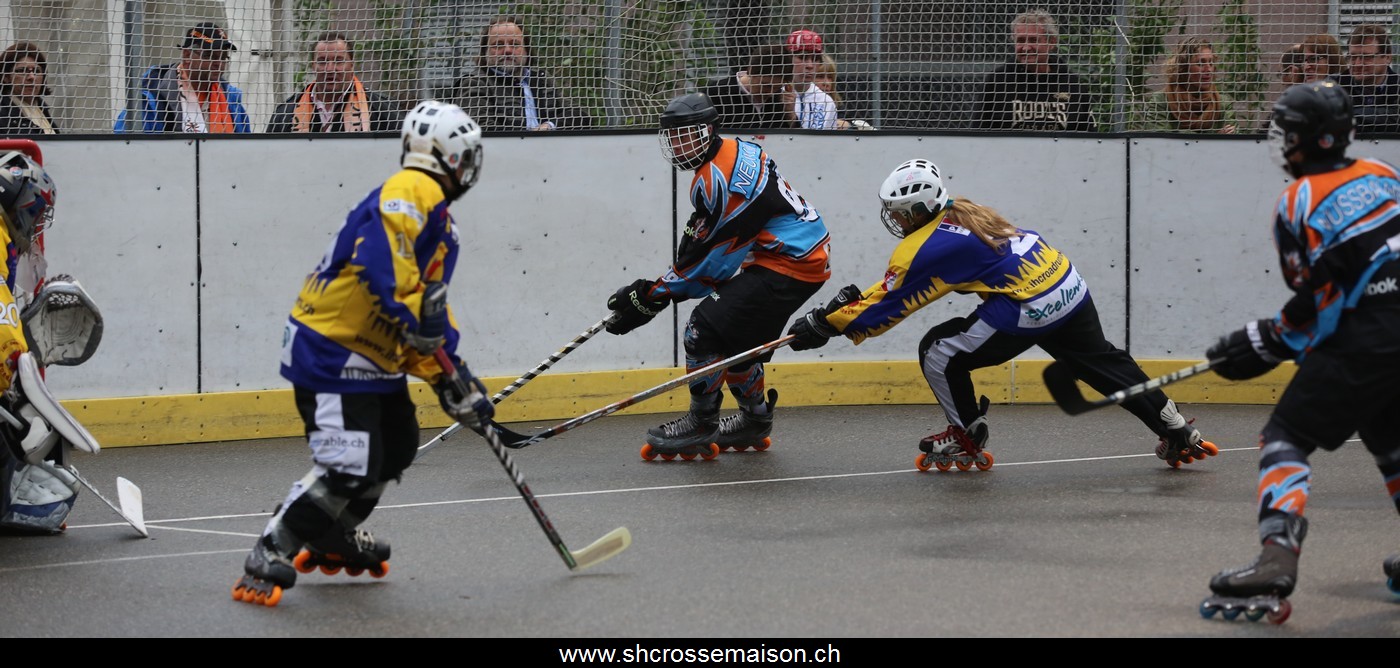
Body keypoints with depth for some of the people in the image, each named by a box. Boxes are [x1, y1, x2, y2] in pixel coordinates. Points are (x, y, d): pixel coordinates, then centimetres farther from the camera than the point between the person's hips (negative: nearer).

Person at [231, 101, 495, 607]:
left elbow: (433, 309, 16)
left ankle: (333, 541, 36)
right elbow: (378, 259, -34)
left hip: (372, 355, 11)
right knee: (347, 467, -17)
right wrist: (407, 317, -36)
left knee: (397, 446, 20)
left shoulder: (439, 224, 17)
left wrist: (450, 379, 9)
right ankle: (267, 560, -8)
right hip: (330, 351, -11)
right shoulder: (411, 193, -16)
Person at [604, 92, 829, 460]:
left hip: (788, 265, -11)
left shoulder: (716, 178, -18)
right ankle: (754, 421, 36)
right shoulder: (738, 151, 13)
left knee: (705, 329, -10)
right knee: (736, 336, 21)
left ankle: (700, 426, 1)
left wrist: (650, 296, -7)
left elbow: (705, 257, -15)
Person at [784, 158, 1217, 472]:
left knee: (940, 353, 2)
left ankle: (967, 437, 16)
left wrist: (825, 324, 0)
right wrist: (855, 299, 16)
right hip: (1073, 290, 9)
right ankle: (1178, 434, 30)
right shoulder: (960, 214, 13)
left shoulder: (929, 248, -13)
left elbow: (888, 307, -7)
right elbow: (898, 282, 23)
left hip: (1028, 310, -9)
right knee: (1106, 366, 24)